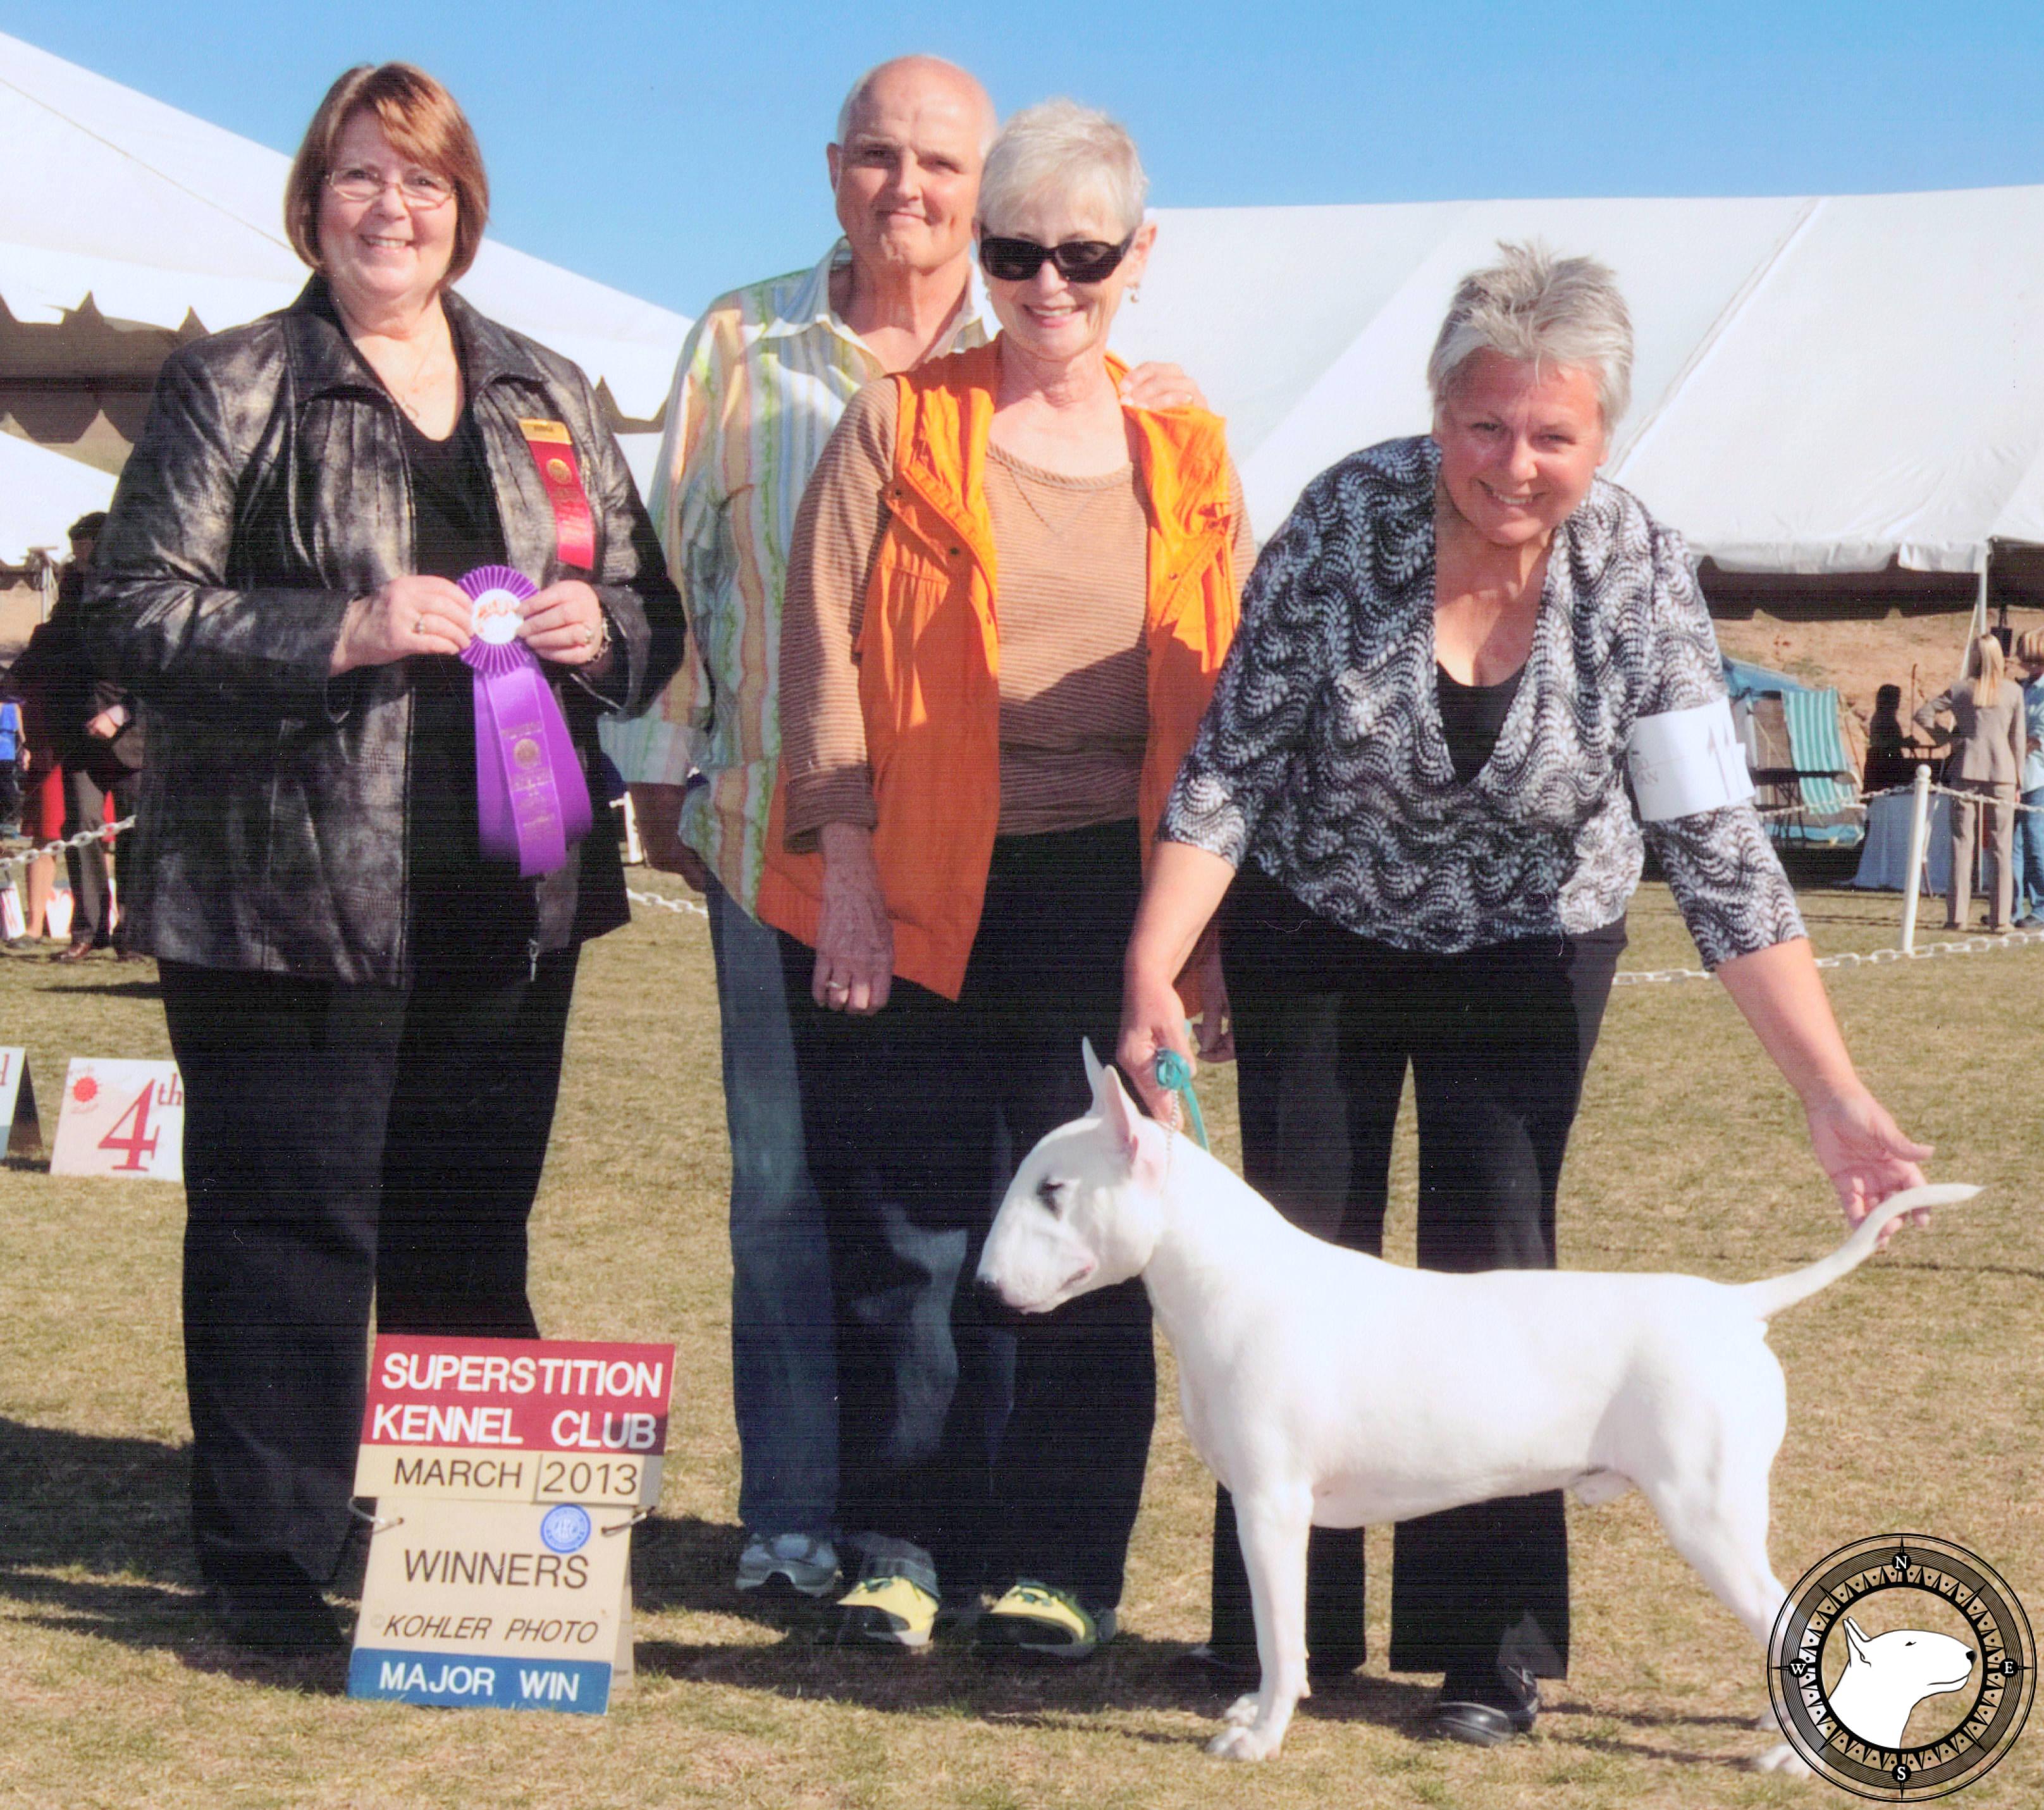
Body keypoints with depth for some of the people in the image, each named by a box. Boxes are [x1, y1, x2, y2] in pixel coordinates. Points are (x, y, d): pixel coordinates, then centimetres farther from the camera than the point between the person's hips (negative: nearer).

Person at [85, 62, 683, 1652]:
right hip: (290, 897, -4)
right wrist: (345, 634, -20)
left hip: (505, 901, 5)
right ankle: (270, 1564, 10)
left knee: (475, 1231, 12)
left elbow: (654, 610, 20)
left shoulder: (550, 399, 14)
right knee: (289, 1228, -1)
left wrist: (601, 629, -4)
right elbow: (139, 613, -7)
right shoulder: (231, 389, 0)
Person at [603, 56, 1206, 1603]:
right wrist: (661, 768, 14)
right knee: (788, 1180, 4)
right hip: (778, 828, 1)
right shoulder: (742, 346, 9)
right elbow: (673, 561, 14)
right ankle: (795, 1512, 13)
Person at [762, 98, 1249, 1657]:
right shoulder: (899, 425, 4)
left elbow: (1227, 694, 13)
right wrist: (845, 874, -9)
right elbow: (825, 650, -1)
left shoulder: (1186, 458, 11)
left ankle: (1059, 1564, 13)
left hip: (1101, 896, 2)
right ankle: (903, 1547, 14)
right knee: (910, 1235, 2)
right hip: (915, 899, -1)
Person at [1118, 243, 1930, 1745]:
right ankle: (1283, 1635, 17)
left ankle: (1489, 1648, 10)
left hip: (1528, 946, 0)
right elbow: (1229, 769, -17)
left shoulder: (1641, 577, -22)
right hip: (1318, 931, 0)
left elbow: (1721, 853, -23)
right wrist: (1151, 976, -28)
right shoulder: (1349, 520, -24)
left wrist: (1840, 1099, -28)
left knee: (1492, 1276, -1)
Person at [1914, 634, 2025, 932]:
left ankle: (1958, 915, 3)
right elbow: (2019, 737, 4)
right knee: (2001, 847, 3)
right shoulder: (2013, 691, 3)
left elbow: (1923, 713, 1)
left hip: (1967, 769, 0)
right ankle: (2000, 917, 1)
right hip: (2002, 773, 0)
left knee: (1962, 843, 5)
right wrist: (2018, 780, 10)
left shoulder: (1961, 689, 3)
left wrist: (1946, 738, 9)